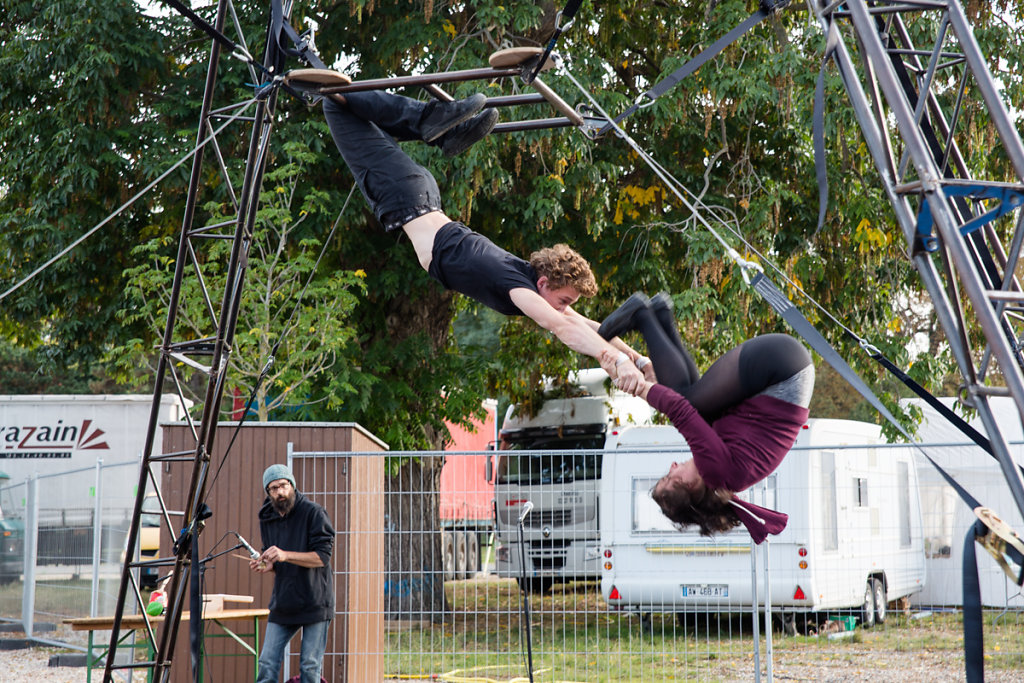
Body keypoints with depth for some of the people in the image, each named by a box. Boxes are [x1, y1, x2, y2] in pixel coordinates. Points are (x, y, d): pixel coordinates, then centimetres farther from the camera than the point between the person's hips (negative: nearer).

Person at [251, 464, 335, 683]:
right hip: (282, 604, 5)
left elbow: (323, 556, -16)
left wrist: (285, 555, -26)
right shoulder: (267, 519, 10)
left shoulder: (313, 513, -9)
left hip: (314, 602, -5)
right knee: (267, 664, 0)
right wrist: (266, 565, -3)